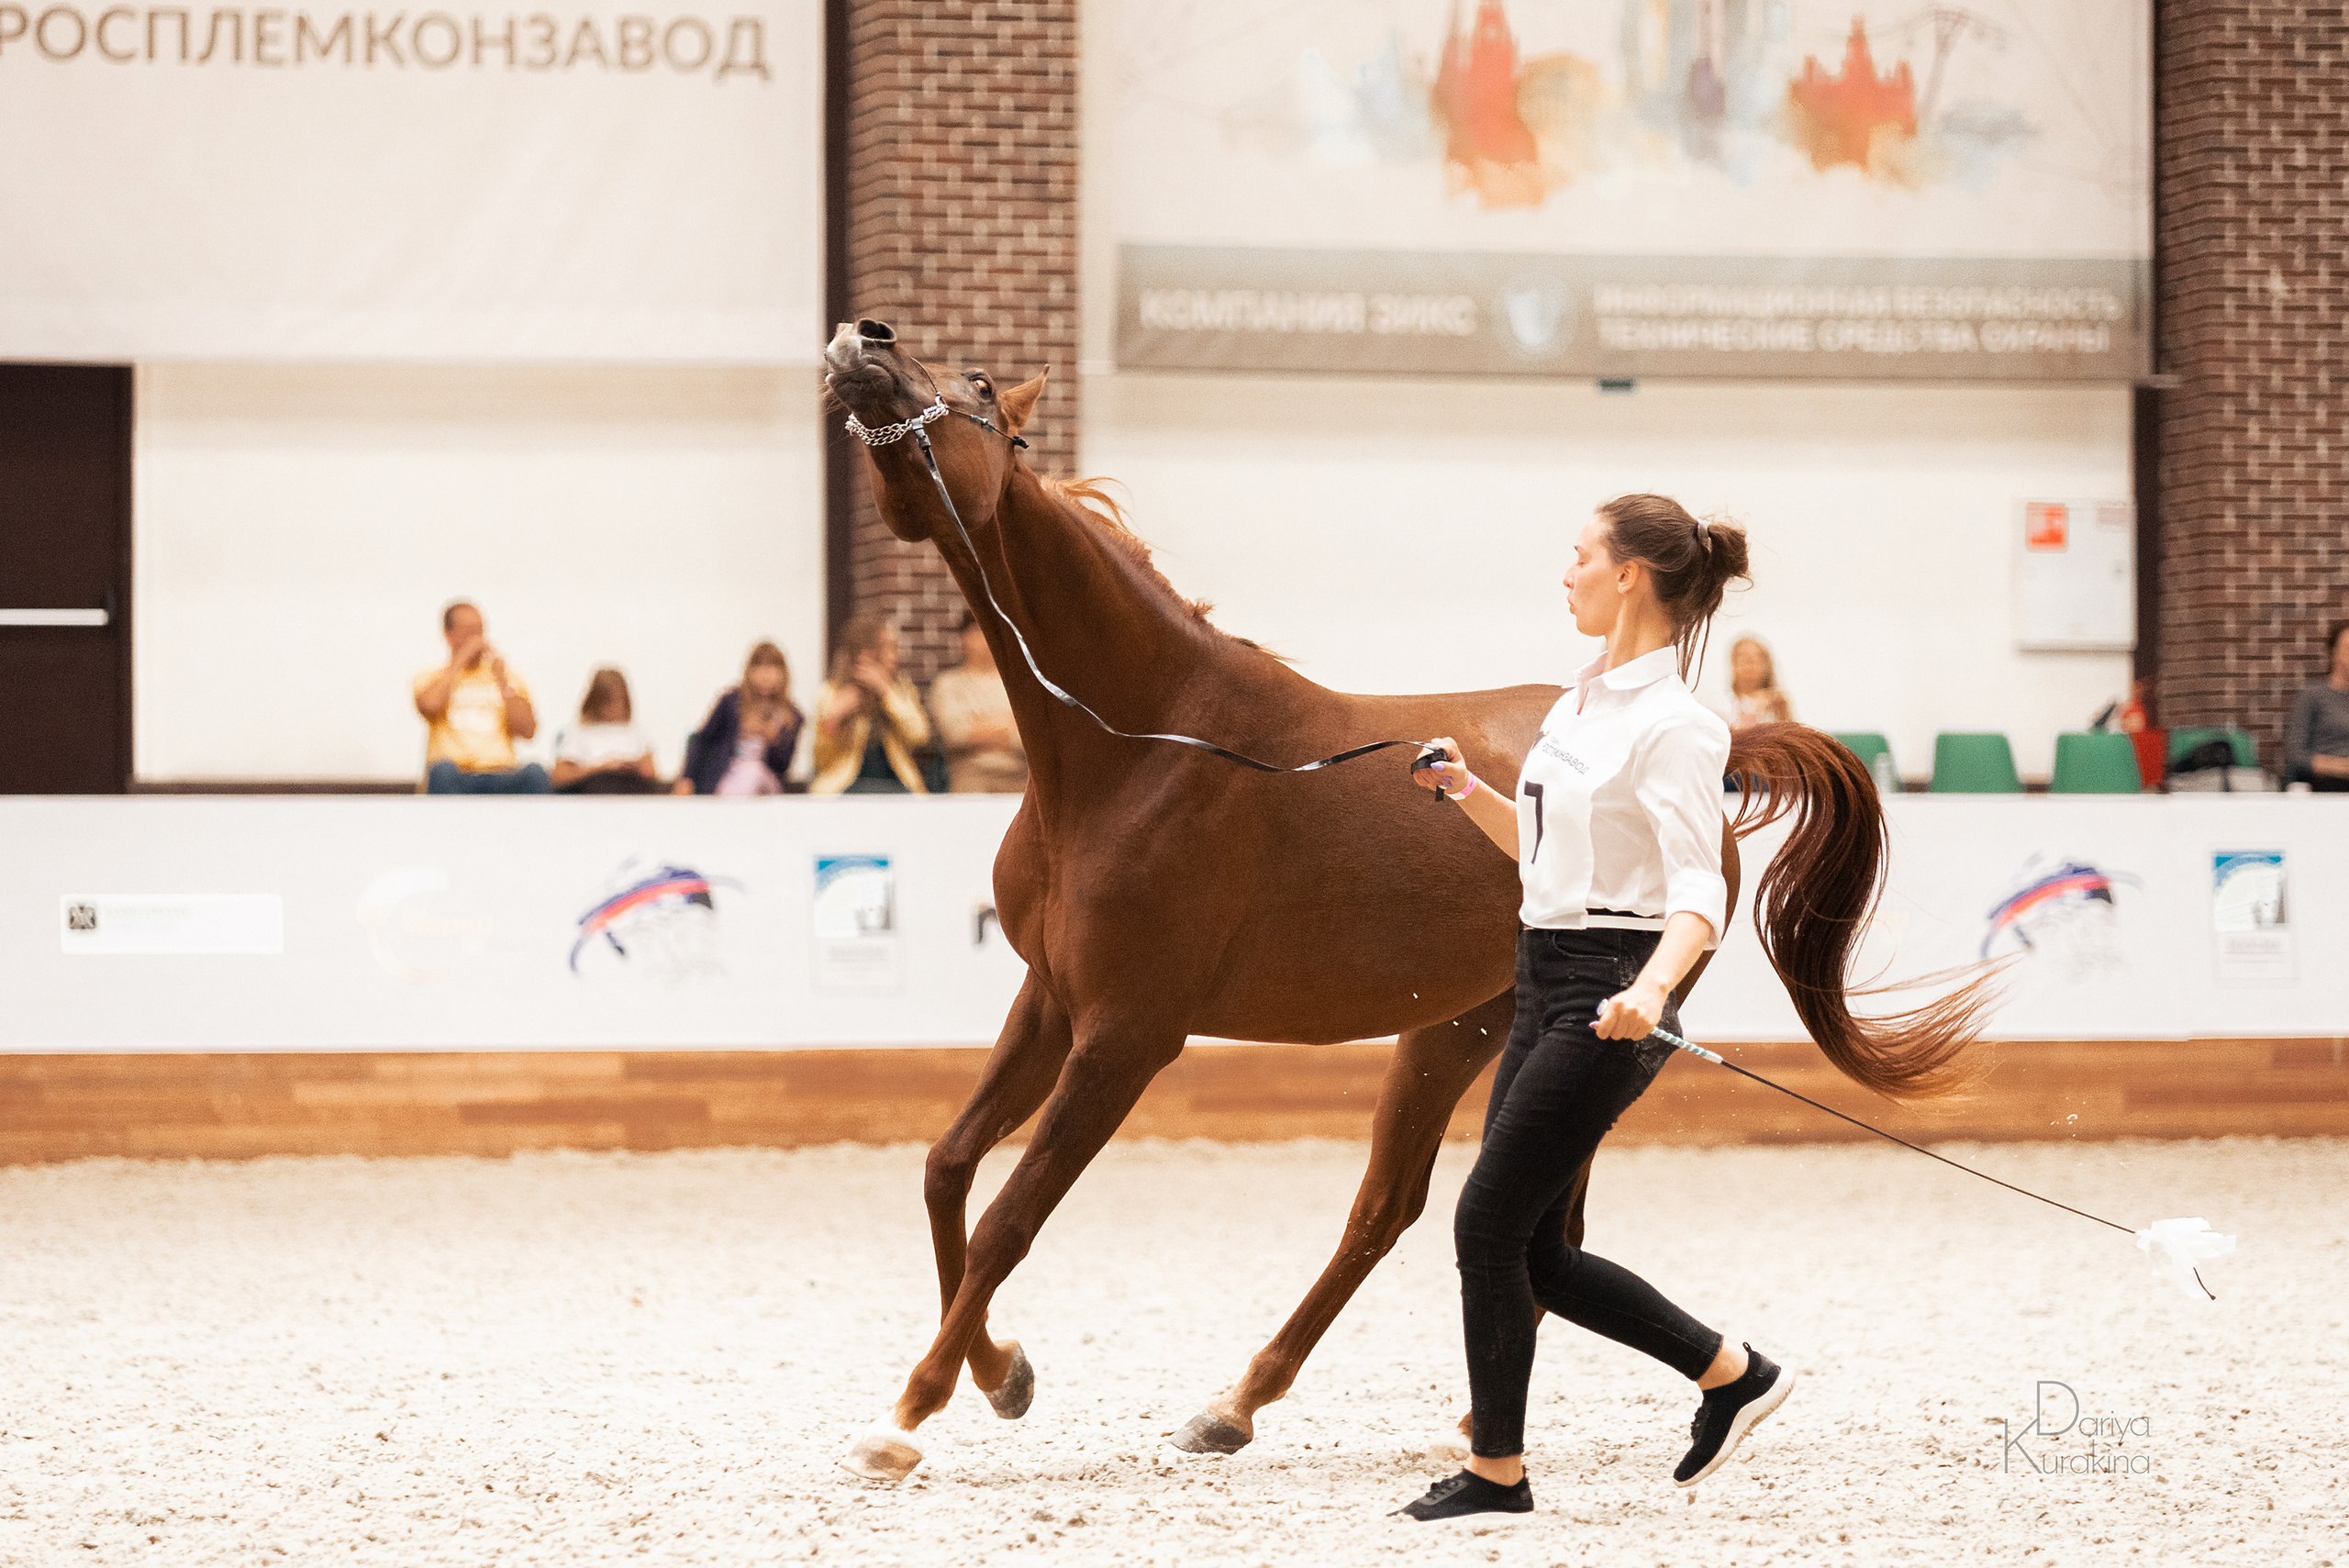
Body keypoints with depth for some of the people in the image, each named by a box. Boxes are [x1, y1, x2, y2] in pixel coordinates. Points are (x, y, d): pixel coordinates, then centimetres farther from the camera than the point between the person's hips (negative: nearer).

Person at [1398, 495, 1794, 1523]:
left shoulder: (1673, 725, -15)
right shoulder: (1583, 702, 12)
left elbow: (1699, 887, -24)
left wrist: (1650, 988, -41)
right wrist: (1470, 793, 8)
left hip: (1609, 999, -9)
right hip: (1549, 988, 9)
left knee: (1490, 1222, -6)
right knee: (1533, 1250, 10)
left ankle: (1496, 1472, 6)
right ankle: (1732, 1373, 21)